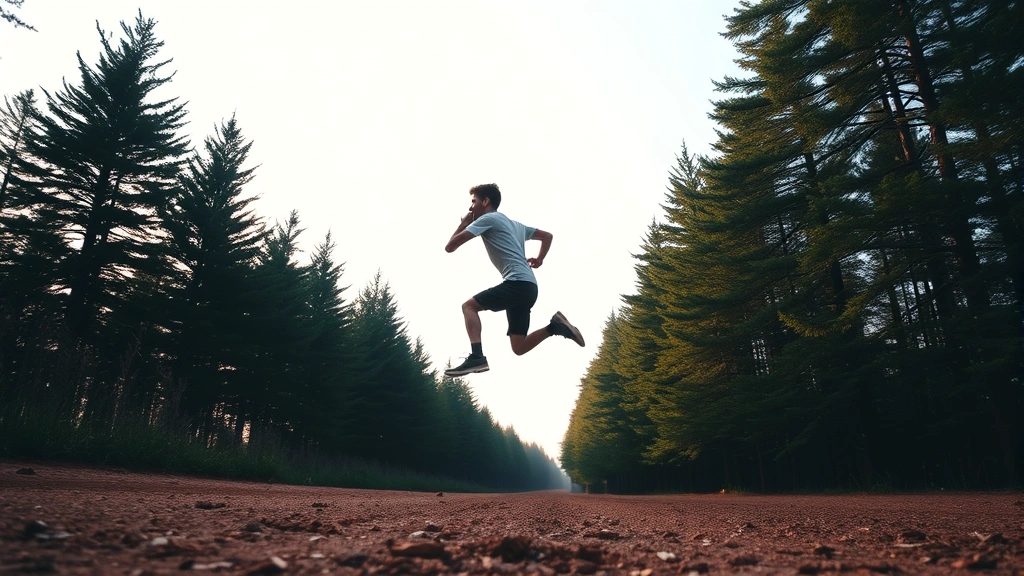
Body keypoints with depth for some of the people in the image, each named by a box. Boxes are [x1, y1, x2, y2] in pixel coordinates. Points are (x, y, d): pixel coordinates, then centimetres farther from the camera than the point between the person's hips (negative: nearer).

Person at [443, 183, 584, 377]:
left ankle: (477, 357, -20)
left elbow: (450, 247, 0)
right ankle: (555, 326, -3)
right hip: (527, 287, 9)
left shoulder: (488, 219, 2)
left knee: (469, 306, -6)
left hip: (518, 283, -9)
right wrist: (539, 259, 25)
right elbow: (547, 236, 35)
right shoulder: (514, 224, 29)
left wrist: (463, 223, 16)